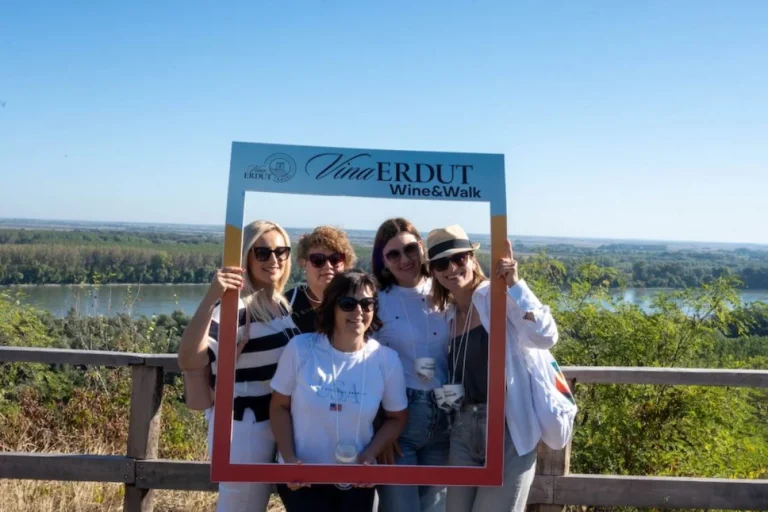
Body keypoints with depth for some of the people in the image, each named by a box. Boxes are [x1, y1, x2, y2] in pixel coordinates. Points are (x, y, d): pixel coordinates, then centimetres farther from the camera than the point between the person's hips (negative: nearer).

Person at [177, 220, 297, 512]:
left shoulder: (280, 303, 8)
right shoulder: (233, 306, -18)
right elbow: (188, 360, -33)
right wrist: (210, 299, -43)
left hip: (277, 425, 8)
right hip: (244, 428, -8)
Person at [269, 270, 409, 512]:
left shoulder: (387, 359, -10)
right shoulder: (300, 348, -12)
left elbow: (396, 417, 2)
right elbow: (279, 406, -2)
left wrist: (369, 455, -11)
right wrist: (289, 458, -12)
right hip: (302, 476, -1)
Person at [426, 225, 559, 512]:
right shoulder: (447, 316, 10)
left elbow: (545, 337, -24)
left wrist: (515, 284, -27)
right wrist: (443, 392, 2)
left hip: (507, 428, -6)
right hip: (463, 431, 6)